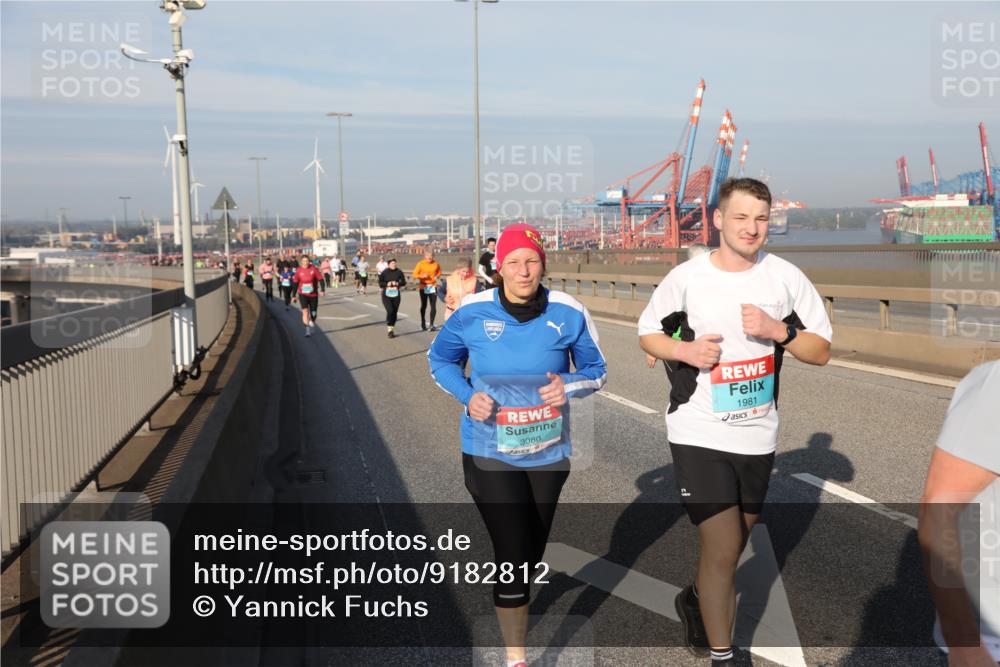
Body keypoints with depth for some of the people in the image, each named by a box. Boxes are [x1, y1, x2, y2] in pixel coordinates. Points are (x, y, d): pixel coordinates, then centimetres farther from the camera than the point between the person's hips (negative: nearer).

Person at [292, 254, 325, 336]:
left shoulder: (314, 269, -7)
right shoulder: (299, 270, -3)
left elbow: (320, 279, -7)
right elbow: (296, 283, 6)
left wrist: (323, 290, -18)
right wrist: (294, 295, 8)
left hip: (313, 294, 0)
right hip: (303, 294, 0)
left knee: (313, 313, 9)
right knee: (305, 311, -16)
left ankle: (311, 327, 35)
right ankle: (308, 330, -12)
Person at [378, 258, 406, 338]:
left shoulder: (399, 272, 1)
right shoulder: (384, 273, -2)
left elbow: (404, 282, 3)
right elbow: (380, 283, 0)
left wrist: (397, 284, -15)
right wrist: (387, 284, -17)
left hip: (396, 295, 2)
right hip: (386, 295, -2)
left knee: (395, 312, 7)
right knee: (390, 311, -17)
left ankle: (392, 329, 22)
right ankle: (390, 329, -6)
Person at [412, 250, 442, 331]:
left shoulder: (436, 264, 0)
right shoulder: (420, 264, -7)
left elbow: (439, 272, 18)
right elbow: (415, 274, -6)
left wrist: (437, 276, -3)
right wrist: (422, 276, -23)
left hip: (433, 287, 2)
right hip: (424, 287, -2)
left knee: (433, 306, -5)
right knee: (424, 305, 11)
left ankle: (432, 325, 0)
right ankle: (423, 323, 30)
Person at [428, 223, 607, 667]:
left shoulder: (568, 312, -10)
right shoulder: (472, 312, -12)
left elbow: (596, 371, 1)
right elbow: (439, 359, 4)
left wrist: (569, 385, -22)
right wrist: (467, 396, -14)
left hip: (548, 452, 3)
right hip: (491, 452, -3)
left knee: (532, 550, 21)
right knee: (512, 554, -8)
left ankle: (513, 606, 52)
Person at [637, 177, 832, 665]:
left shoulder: (787, 278, -2)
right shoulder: (686, 277, -7)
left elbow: (821, 351, 1)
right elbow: (647, 333, 6)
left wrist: (778, 330, -18)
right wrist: (684, 351, -14)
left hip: (757, 434, 4)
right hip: (699, 434, -3)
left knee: (734, 540, 21)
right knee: (722, 549, -7)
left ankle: (697, 599, 50)